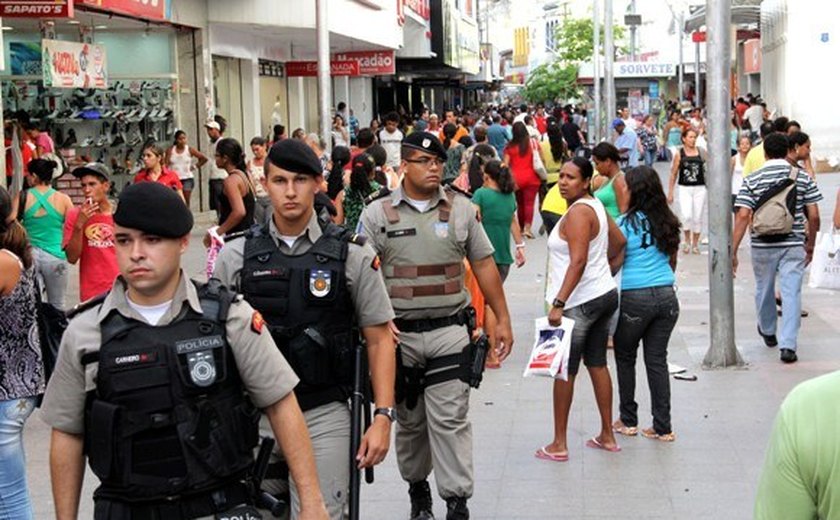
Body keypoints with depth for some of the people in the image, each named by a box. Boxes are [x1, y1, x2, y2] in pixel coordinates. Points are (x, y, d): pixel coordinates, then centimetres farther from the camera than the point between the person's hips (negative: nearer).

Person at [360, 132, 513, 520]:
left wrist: (502, 319, 7)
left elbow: (484, 265, 9)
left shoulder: (461, 209, 6)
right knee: (409, 421, 12)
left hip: (449, 331, 0)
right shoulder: (377, 213, 1)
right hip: (399, 334, 0)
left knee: (450, 420, -6)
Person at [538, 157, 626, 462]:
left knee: (564, 371, -2)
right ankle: (607, 436, 22)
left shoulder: (577, 213, -17)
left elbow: (578, 262, -25)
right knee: (597, 365, 16)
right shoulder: (595, 206, 11)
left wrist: (558, 303, -28)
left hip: (580, 303, -10)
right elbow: (620, 243, 21)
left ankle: (559, 445, 4)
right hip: (605, 294, 10)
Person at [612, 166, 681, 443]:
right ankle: (663, 427, 8)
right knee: (657, 360, 9)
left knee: (625, 358, 14)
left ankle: (628, 420, 21)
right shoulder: (668, 222, 7)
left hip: (634, 298, -5)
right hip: (666, 296, 5)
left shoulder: (625, 223, -9)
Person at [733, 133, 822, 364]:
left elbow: (743, 216, -11)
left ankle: (768, 332, 42)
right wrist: (810, 244, 13)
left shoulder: (752, 180, -4)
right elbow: (814, 216, -1)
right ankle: (788, 345, -8)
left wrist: (733, 251, -10)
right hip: (794, 245, 0)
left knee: (764, 289, 20)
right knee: (791, 293, 1)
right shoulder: (803, 178, -1)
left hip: (762, 245, 1)